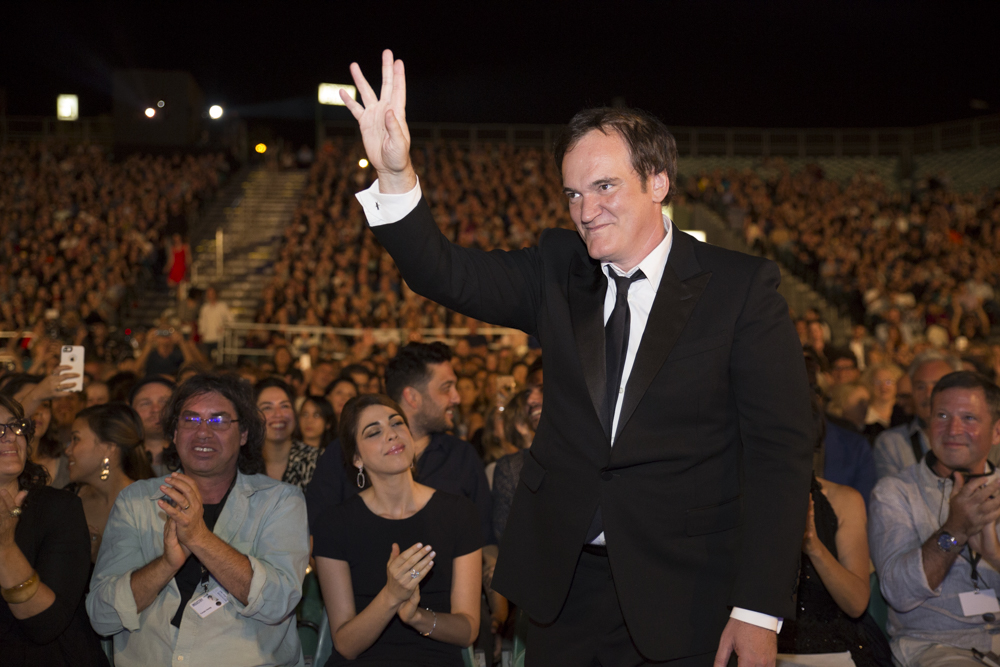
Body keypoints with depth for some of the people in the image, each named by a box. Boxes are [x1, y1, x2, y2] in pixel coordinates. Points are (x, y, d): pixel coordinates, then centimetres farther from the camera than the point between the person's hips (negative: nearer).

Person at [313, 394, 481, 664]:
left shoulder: (457, 512, 2)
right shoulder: (335, 522, -1)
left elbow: (468, 631, 1)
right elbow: (346, 646, -5)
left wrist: (417, 617, -18)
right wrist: (390, 597, -22)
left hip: (437, 659, 1)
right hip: (362, 661, -1)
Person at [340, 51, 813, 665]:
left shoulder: (742, 287, -6)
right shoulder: (557, 272, 7)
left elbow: (781, 451, -9)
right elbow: (447, 275, -4)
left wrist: (759, 611, -15)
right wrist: (395, 175, -22)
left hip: (685, 595, -3)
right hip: (565, 582, 4)